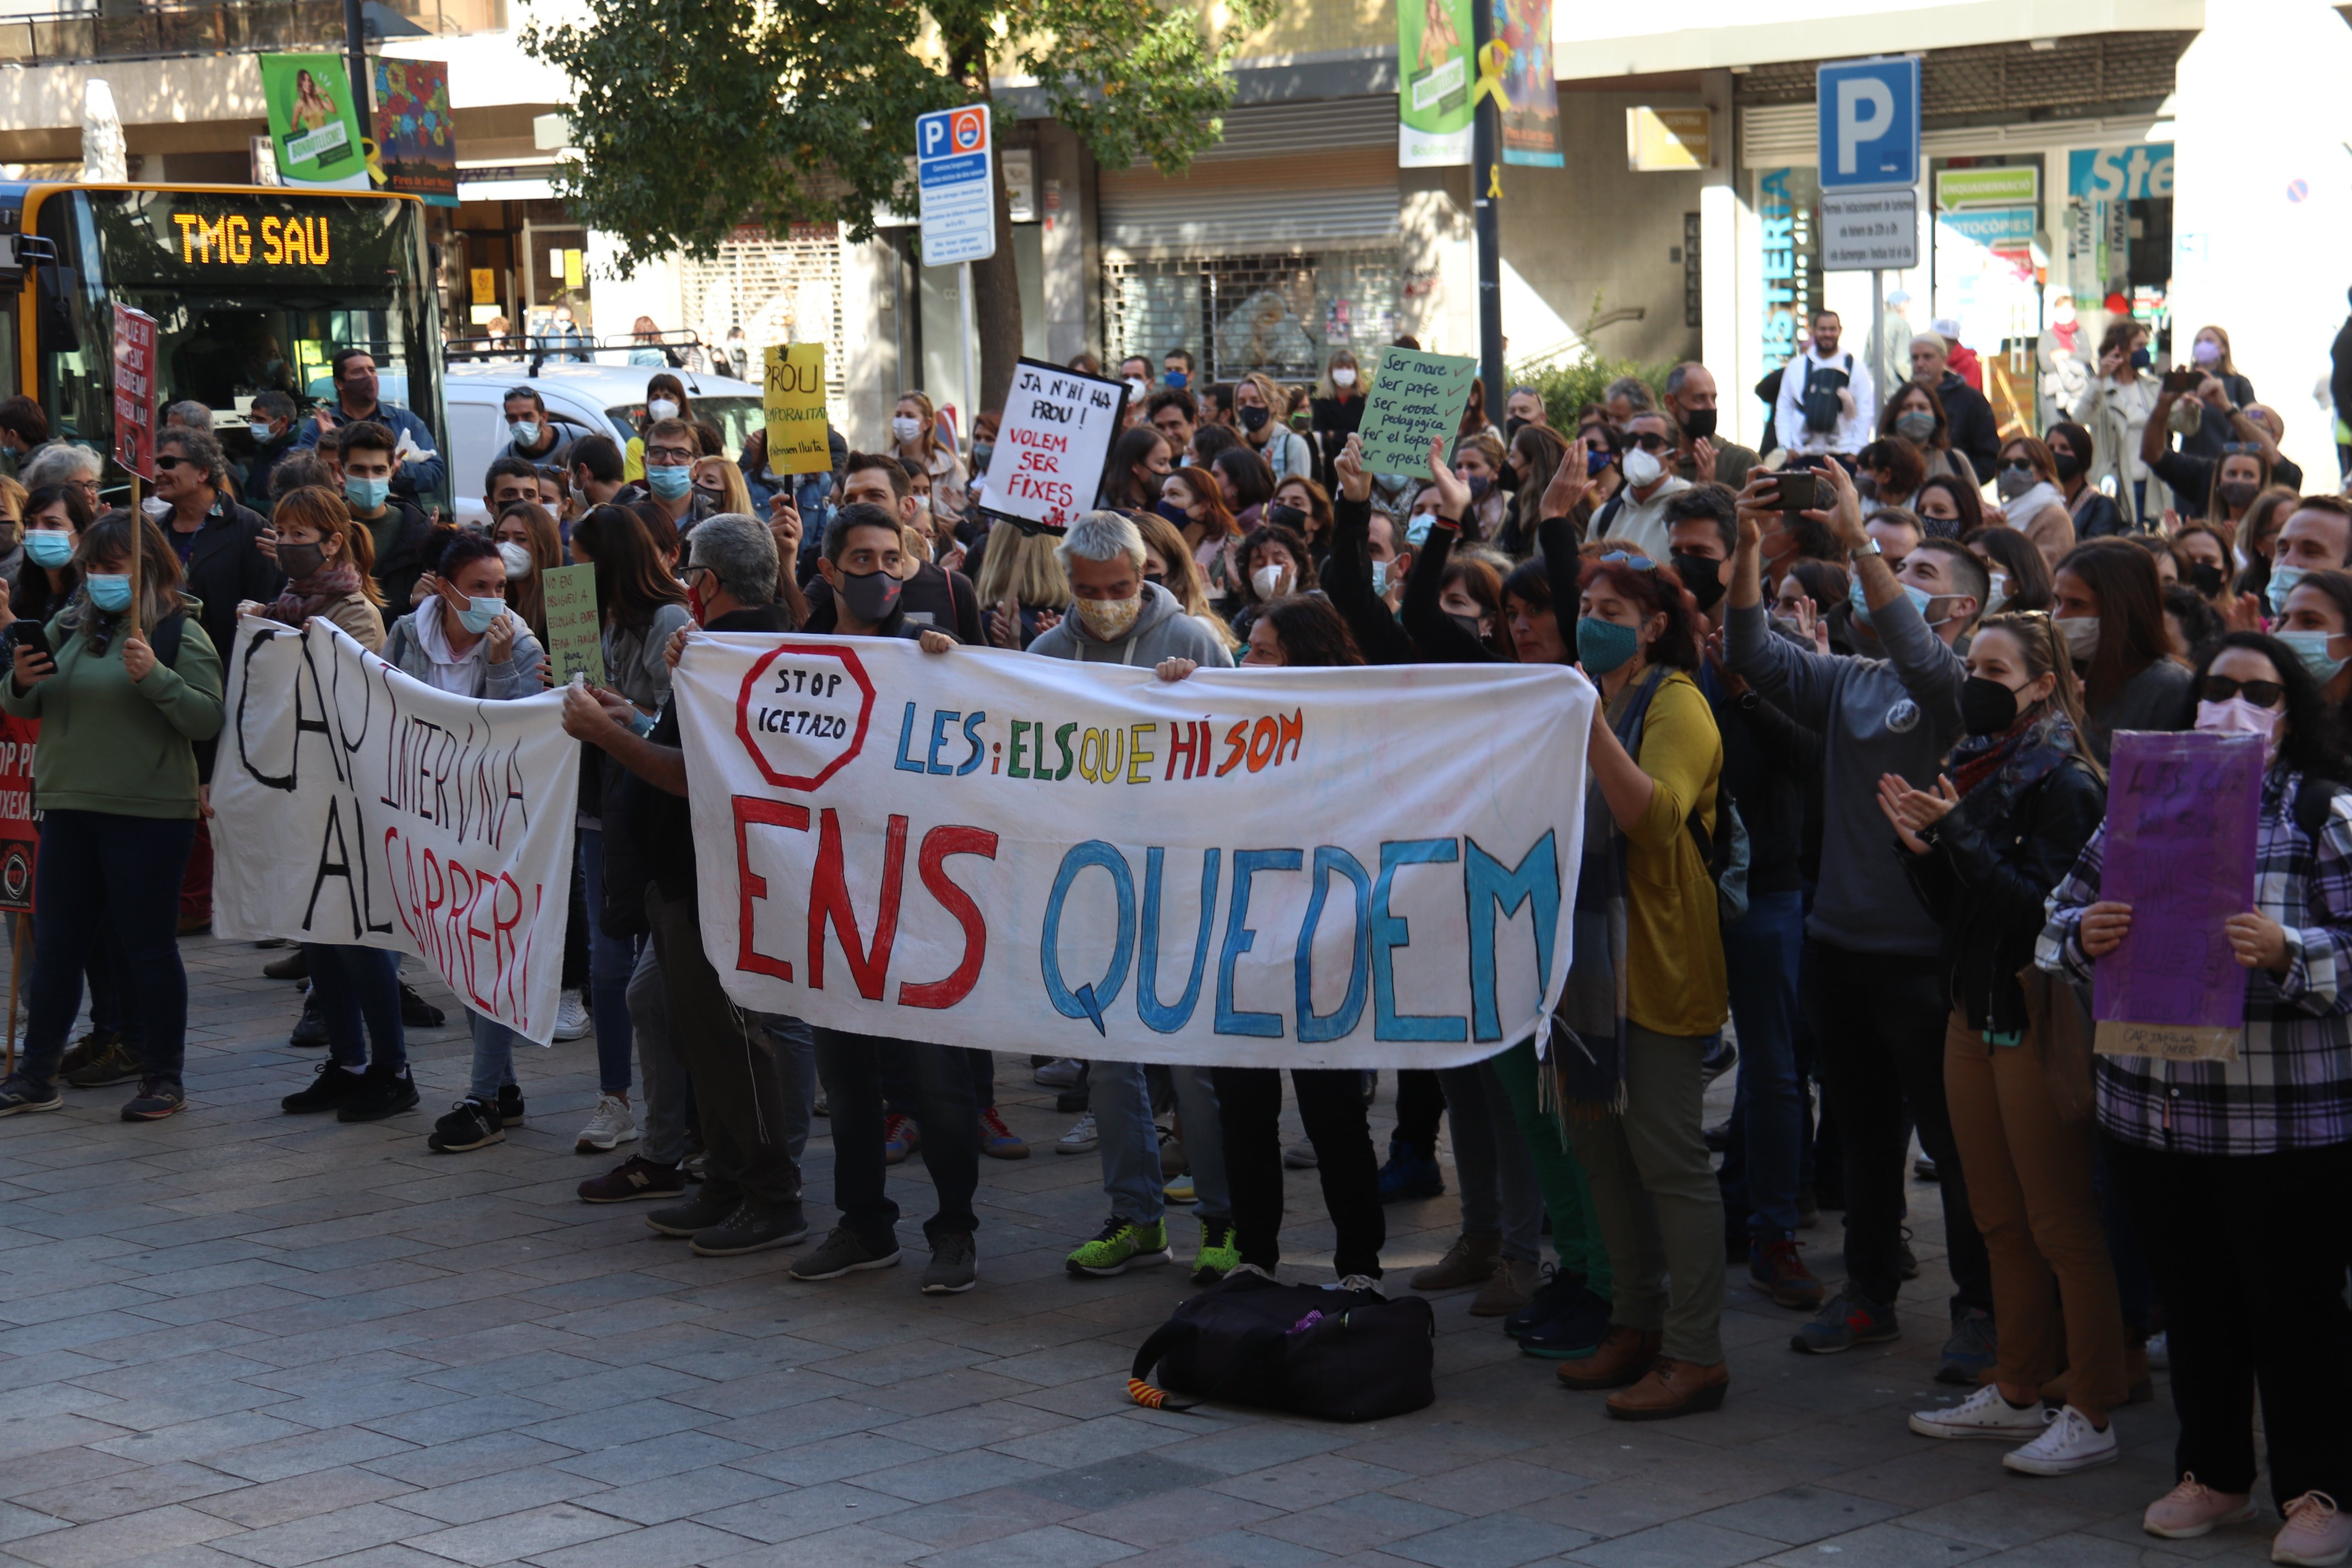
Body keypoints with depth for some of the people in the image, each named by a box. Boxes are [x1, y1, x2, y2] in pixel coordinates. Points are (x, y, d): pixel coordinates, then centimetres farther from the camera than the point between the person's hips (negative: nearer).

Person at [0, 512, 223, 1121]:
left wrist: (155, 677, -25)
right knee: (56, 945, 10)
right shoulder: (67, 626, 10)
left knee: (148, 946, 1)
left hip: (149, 815, -5)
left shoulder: (180, 633, -5)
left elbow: (208, 720, -13)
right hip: (69, 810, 6)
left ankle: (163, 1078, 11)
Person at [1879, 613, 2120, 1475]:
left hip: (2038, 1021, -9)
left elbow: (2041, 906, -21)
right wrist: (1918, 844, -3)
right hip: (1973, 1014, 9)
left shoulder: (2064, 783, -12)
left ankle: (2092, 1414, 2)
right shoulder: (1971, 767, 13)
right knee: (2000, 1219, 14)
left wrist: (1957, 833, -23)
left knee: (2062, 1224, -4)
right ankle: (2018, 1392, 24)